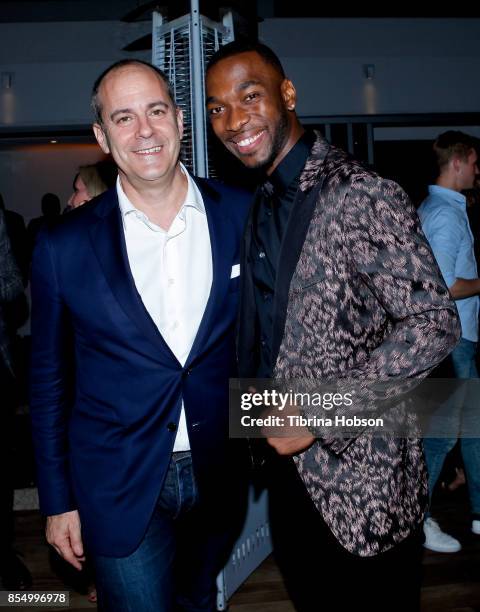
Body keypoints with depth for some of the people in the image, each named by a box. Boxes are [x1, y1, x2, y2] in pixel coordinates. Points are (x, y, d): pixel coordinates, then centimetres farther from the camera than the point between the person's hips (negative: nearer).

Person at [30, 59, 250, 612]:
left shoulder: (243, 215, -6)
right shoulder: (64, 246, -8)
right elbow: (49, 380, -1)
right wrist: (57, 501, 2)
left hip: (220, 476, 3)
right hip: (120, 488, -2)